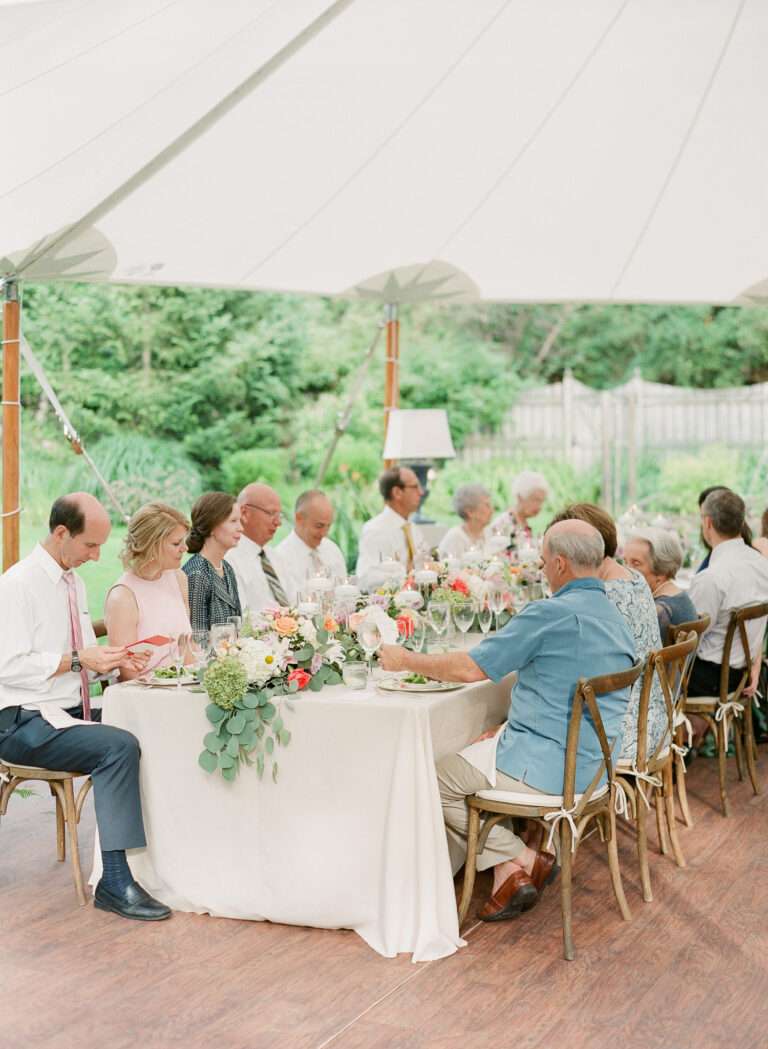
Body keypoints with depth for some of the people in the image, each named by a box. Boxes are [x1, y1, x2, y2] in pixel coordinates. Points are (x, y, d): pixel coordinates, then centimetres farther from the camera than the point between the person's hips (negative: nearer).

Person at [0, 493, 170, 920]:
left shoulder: (74, 580, 13)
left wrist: (112, 659, 1)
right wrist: (78, 660, -21)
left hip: (71, 714, 8)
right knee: (120, 747, -29)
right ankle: (115, 882, -25)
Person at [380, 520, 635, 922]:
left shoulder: (549, 614, -20)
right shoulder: (615, 617, 9)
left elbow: (472, 668, -16)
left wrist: (406, 660, -1)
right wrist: (505, 730, 13)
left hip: (548, 766, -9)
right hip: (591, 763, 9)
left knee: (434, 780, 9)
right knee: (467, 756, 24)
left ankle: (522, 859, 11)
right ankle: (508, 871, 17)